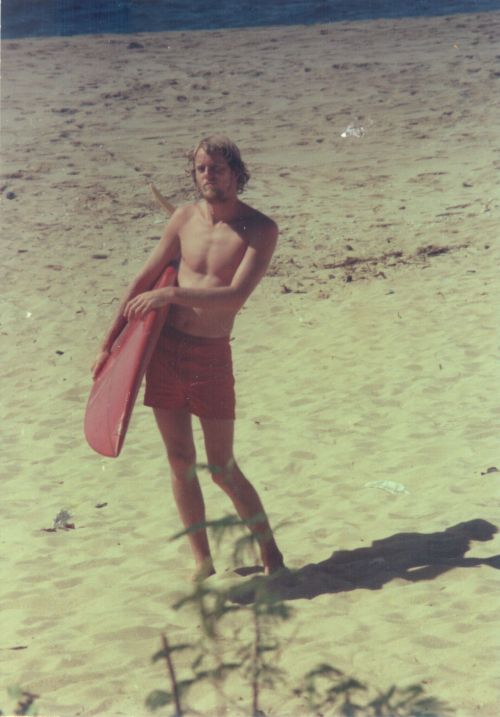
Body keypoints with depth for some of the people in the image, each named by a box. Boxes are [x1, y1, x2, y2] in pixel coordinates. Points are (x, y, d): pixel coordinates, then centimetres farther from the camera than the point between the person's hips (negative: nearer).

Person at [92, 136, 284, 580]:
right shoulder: (185, 219, 4)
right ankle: (203, 564, 18)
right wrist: (111, 343, 14)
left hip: (211, 356, -4)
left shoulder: (260, 229, -8)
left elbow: (236, 296, -21)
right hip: (164, 348, 4)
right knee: (181, 461, 8)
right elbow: (145, 280, 13)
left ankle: (270, 551, 20)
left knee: (223, 469, 2)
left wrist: (170, 294, -27)